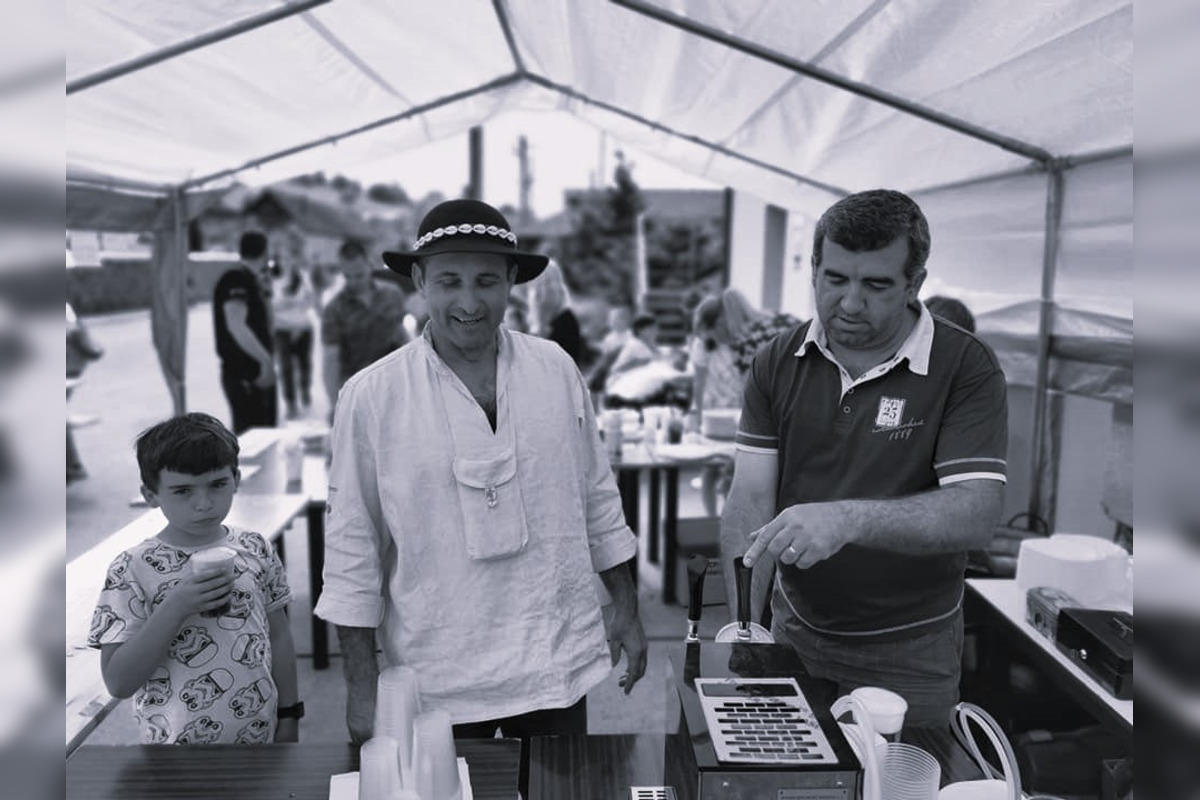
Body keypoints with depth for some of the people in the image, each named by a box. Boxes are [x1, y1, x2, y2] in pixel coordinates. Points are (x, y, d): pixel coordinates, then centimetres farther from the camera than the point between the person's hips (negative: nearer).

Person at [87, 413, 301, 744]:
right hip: (177, 741, -2)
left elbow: (279, 636, 5)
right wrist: (174, 608, -23)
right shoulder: (132, 569, -11)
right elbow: (118, 683, -13)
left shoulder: (254, 549, -3)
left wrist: (289, 717, 6)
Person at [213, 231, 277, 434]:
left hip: (257, 372, 10)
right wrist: (266, 360, -27)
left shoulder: (250, 281, 15)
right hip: (243, 374, -10)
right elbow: (236, 326, -27)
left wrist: (264, 291, 13)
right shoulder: (235, 280, -14)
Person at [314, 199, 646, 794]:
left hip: (558, 666, 3)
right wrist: (362, 686, -3)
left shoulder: (556, 370, -2)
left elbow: (598, 499, 7)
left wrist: (626, 609, 10)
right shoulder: (371, 396, -10)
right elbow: (352, 547, -5)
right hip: (437, 681, -2)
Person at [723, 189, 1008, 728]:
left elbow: (977, 514, -22)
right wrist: (743, 624, -20)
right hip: (794, 633, 3)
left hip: (907, 653, -2)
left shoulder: (965, 367, -12)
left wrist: (848, 518, -36)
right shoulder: (778, 363, -2)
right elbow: (751, 498, -8)